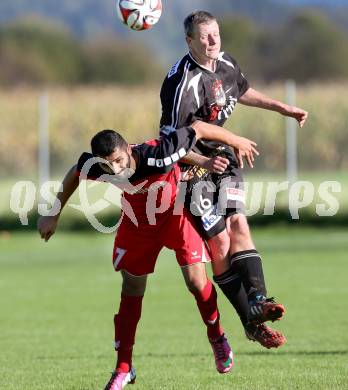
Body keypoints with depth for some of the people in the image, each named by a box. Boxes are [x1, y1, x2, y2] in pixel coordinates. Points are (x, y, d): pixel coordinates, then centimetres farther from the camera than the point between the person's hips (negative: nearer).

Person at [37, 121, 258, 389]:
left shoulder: (157, 156, -42)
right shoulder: (93, 167, -30)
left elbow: (198, 128, -29)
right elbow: (74, 176, -4)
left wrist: (237, 142, -14)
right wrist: (54, 215, 4)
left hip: (177, 212, -3)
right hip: (137, 223, 3)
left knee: (196, 282, -11)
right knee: (132, 291, 5)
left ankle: (217, 337, 20)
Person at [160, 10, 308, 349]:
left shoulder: (226, 64, 1)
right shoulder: (182, 83, -24)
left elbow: (242, 92, 25)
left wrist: (283, 108, 28)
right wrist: (205, 162, -34)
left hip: (222, 155, 7)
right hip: (191, 165, -7)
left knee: (238, 223, -12)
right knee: (220, 240, -9)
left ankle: (257, 300, -24)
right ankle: (253, 324, -9)